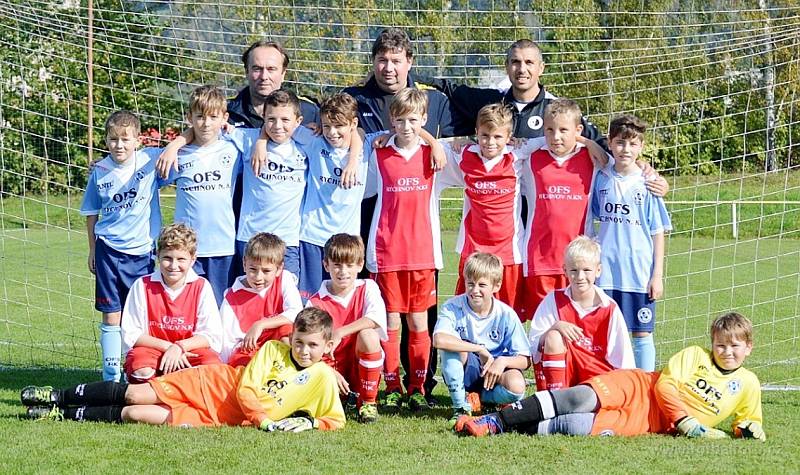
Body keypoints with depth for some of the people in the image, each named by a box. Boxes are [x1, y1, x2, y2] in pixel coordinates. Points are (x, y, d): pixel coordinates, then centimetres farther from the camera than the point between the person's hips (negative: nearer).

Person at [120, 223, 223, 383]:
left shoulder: (202, 287, -2)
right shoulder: (142, 286, -3)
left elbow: (212, 336, -7)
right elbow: (130, 335, -6)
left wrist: (179, 347, -22)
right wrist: (167, 346, -16)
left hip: (188, 353, 1)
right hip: (151, 350, -1)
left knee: (213, 366, -30)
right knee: (142, 371, -36)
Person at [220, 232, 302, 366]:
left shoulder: (284, 279, -4)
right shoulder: (233, 298, -5)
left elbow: (297, 313, -19)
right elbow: (228, 341, -4)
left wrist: (260, 325, -26)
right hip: (246, 352, -2)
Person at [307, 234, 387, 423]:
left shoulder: (367, 288, -2)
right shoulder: (316, 303, -3)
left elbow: (376, 318, -23)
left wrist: (339, 333, -29)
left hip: (361, 370, -1)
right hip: (330, 369, 1)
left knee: (367, 334, -30)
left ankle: (367, 402, -12)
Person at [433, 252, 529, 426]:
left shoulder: (506, 314, -11)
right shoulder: (453, 307, -15)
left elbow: (525, 360, -9)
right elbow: (439, 340, -37)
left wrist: (503, 361, -31)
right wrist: (480, 349, -32)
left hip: (493, 372, 1)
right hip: (463, 372, -1)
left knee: (516, 386, -32)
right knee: (451, 345, -31)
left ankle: (478, 398, 1)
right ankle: (460, 406, -16)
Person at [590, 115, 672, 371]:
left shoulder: (647, 184, -3)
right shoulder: (601, 179, 4)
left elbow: (658, 232, -1)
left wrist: (658, 274, -4)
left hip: (639, 272, -2)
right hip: (606, 272, 2)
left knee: (642, 333, 3)